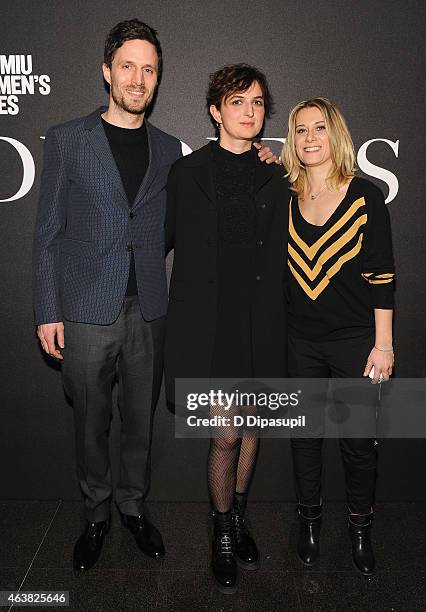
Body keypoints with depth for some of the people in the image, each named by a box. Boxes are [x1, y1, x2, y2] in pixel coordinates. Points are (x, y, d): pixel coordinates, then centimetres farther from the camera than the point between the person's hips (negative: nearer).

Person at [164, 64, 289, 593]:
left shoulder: (276, 178, 8)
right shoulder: (188, 173, -1)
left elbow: (280, 253, 13)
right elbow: (163, 239, 8)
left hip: (260, 318, 3)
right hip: (208, 317, -3)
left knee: (250, 426, 14)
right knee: (226, 434, -3)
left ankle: (238, 516, 37)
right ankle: (223, 534, 22)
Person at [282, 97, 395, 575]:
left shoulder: (365, 196, -6)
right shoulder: (285, 198, 3)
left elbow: (381, 275, -6)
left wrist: (383, 344, -8)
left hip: (355, 339, -3)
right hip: (300, 341, 3)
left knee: (358, 441, 9)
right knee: (304, 434, 15)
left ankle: (360, 528, 33)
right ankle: (309, 521, 36)